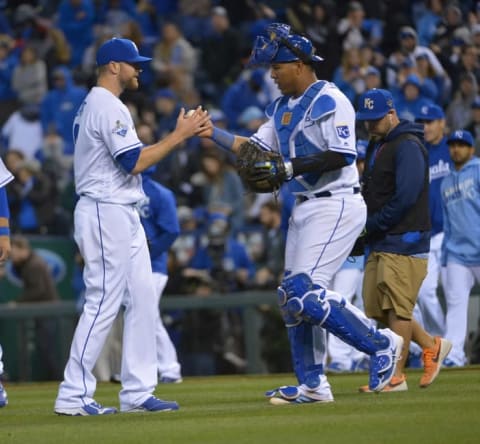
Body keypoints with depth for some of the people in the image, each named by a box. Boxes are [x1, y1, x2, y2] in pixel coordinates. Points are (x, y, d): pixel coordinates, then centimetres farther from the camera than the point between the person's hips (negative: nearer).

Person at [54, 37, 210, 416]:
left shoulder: (94, 106, 20)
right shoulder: (108, 106, -13)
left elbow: (132, 157, 20)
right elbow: (135, 162, -20)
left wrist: (182, 133, 13)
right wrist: (180, 135, -13)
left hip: (123, 215, 11)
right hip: (106, 212, -11)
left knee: (142, 300, 9)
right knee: (103, 303, -10)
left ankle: (137, 393, 10)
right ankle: (73, 396, -7)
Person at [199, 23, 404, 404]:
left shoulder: (329, 101, -13)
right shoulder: (283, 107, 15)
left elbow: (342, 155, -22)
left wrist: (290, 168, -23)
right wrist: (213, 133, 2)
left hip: (336, 207, -10)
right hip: (306, 210, 10)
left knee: (305, 292, -17)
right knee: (293, 296, 9)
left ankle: (381, 344, -5)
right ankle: (313, 385, 15)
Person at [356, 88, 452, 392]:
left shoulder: (408, 147, -11)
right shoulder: (377, 146, 19)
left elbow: (405, 197, -20)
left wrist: (371, 225, -15)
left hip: (404, 242, -10)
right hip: (379, 244, 10)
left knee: (397, 308, -9)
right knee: (377, 309, 9)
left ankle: (395, 376, -6)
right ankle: (432, 346, 23)